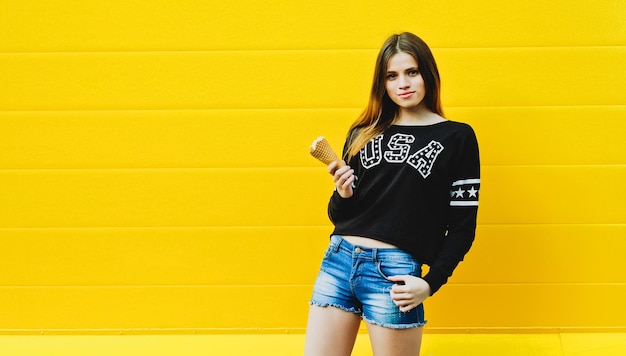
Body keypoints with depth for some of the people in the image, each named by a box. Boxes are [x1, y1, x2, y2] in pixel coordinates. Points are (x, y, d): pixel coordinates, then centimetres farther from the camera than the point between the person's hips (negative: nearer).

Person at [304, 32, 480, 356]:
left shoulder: (457, 137, 2)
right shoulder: (362, 133, 12)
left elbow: (462, 226, 1)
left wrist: (430, 283, -9)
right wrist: (343, 194, -6)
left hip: (395, 272, -3)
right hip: (337, 260, 4)